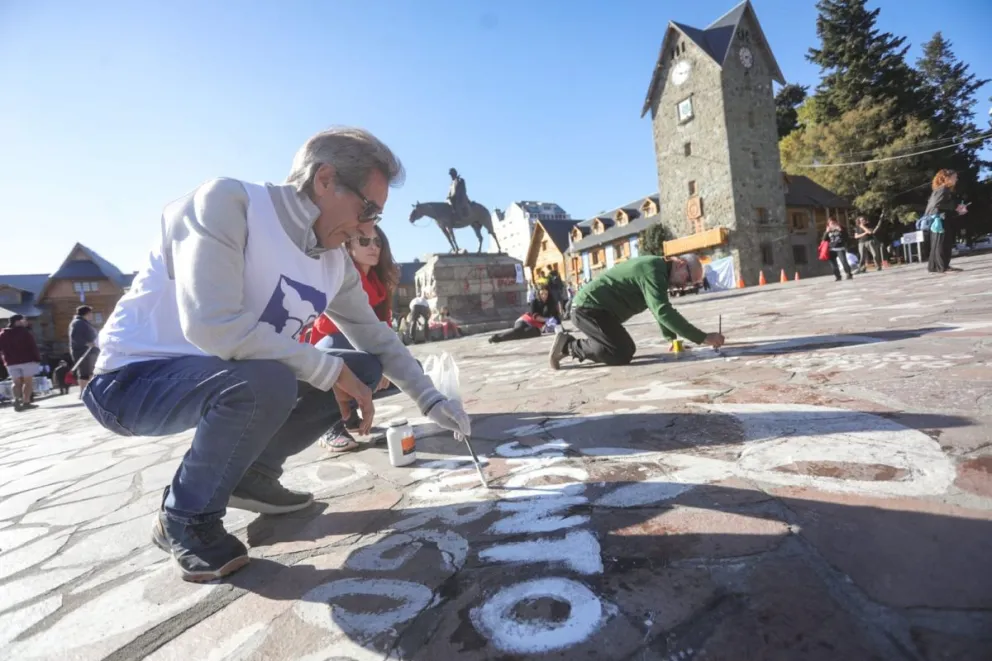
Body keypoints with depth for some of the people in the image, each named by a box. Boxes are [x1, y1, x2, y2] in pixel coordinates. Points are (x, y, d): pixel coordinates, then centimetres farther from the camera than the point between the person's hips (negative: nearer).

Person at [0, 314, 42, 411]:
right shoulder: (24, 332, -5)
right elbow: (33, 346, -8)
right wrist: (38, 358, -5)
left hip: (11, 362, 5)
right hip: (27, 360, -5)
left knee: (17, 383, 11)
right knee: (28, 381, -2)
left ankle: (16, 400, -7)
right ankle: (26, 402, -8)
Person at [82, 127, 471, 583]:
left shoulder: (336, 263, -2)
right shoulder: (227, 202, -23)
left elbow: (376, 338, 8)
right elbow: (212, 324, -35)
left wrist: (430, 401, 0)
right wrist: (330, 370, -28)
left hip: (231, 376, 7)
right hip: (136, 379, -7)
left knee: (363, 370, -2)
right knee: (266, 383, -37)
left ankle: (252, 475, 11)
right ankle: (184, 518, -7)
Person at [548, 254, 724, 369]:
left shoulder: (659, 270, 13)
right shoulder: (653, 271, -20)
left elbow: (661, 308, 22)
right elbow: (663, 312, -30)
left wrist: (672, 338, 11)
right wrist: (703, 338, -28)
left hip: (591, 307, 11)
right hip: (589, 308, -11)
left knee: (627, 349, 18)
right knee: (622, 354, -16)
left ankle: (568, 345, 20)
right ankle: (569, 345, -4)